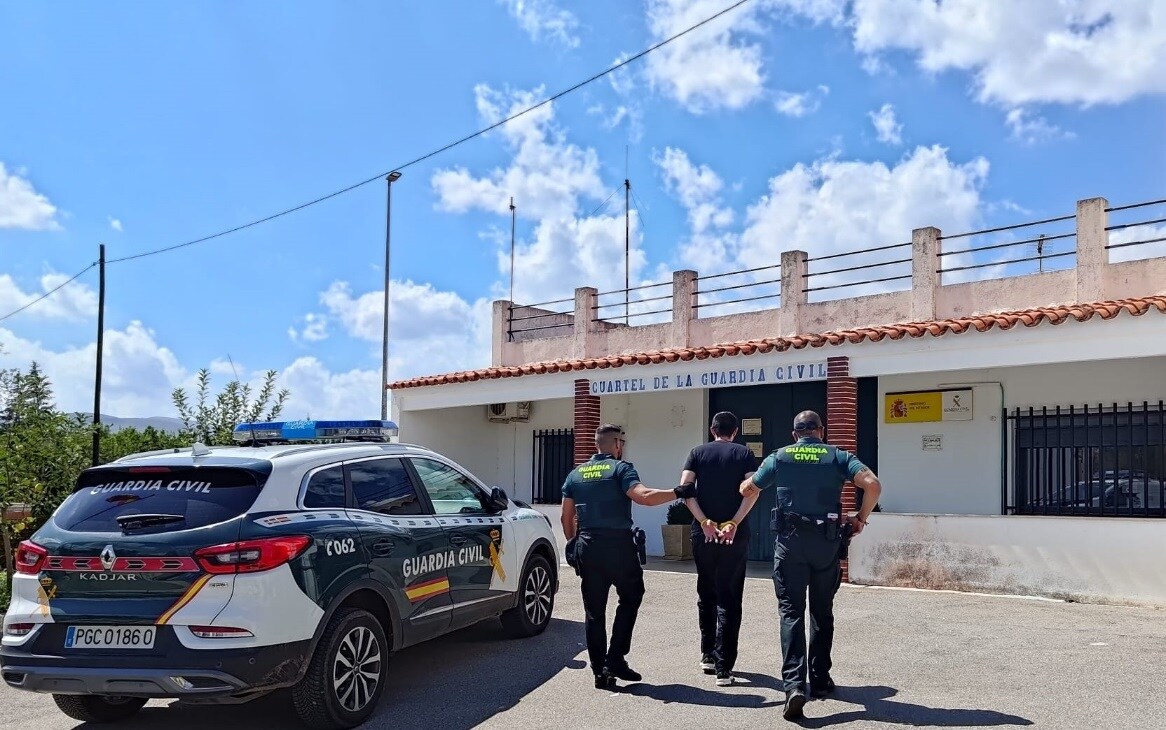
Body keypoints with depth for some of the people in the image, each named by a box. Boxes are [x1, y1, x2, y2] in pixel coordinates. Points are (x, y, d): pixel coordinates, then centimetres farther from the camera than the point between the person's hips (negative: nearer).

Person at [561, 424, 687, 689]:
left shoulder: (575, 474, 12)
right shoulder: (621, 469, -4)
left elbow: (567, 517, 13)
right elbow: (645, 497, -20)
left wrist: (573, 544, 24)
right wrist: (677, 492, -12)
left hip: (587, 548, 5)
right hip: (618, 546, -5)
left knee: (594, 610, 9)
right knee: (630, 598, 13)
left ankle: (600, 672, 10)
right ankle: (615, 659, 5)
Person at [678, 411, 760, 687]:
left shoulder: (698, 452, 8)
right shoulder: (744, 454, 5)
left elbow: (685, 487, -6)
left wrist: (704, 522, -10)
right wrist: (734, 523, -13)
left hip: (703, 533, 2)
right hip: (735, 535, -1)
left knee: (706, 594, 18)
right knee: (729, 599, 1)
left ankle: (708, 655, 25)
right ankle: (723, 666, -4)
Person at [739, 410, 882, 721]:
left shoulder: (779, 457, 7)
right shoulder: (838, 456, 5)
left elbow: (747, 489, 17)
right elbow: (873, 485, -9)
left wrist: (748, 480, 40)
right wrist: (860, 519, 5)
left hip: (790, 541, -1)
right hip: (827, 542, 1)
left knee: (791, 612, -1)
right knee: (822, 612, 16)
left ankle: (794, 684, -17)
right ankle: (820, 680, 23)